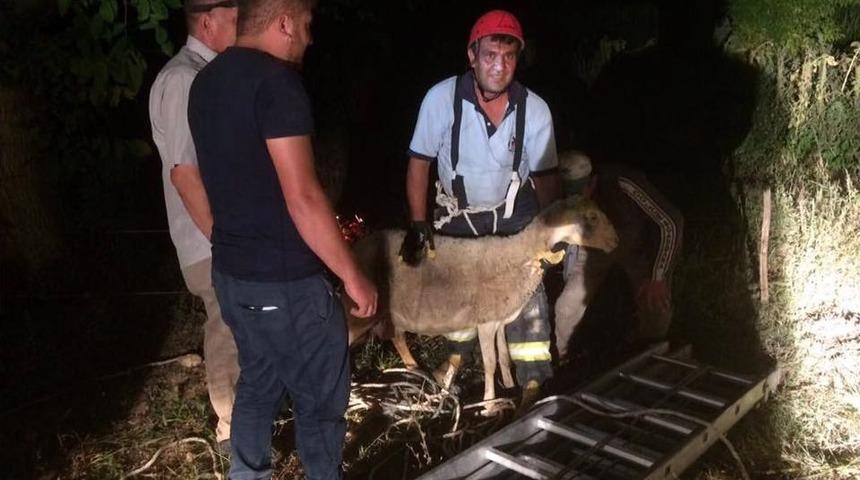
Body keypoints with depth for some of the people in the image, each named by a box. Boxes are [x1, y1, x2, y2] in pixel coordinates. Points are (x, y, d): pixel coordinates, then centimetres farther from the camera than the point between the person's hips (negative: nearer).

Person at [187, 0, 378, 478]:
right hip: (283, 280, -9)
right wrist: (352, 276, -15)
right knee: (321, 399, 8)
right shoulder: (276, 81, -19)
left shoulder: (206, 81, 9)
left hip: (230, 269, 9)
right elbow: (302, 198, -22)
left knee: (258, 380, 23)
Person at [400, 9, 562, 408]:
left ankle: (534, 385, 12)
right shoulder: (442, 98, -28)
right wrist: (418, 225, -18)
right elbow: (419, 162, -16)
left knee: (527, 293, -4)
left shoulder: (535, 110, -23)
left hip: (512, 215, 0)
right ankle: (458, 354, 46)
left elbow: (545, 175, -10)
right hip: (456, 214, 1)